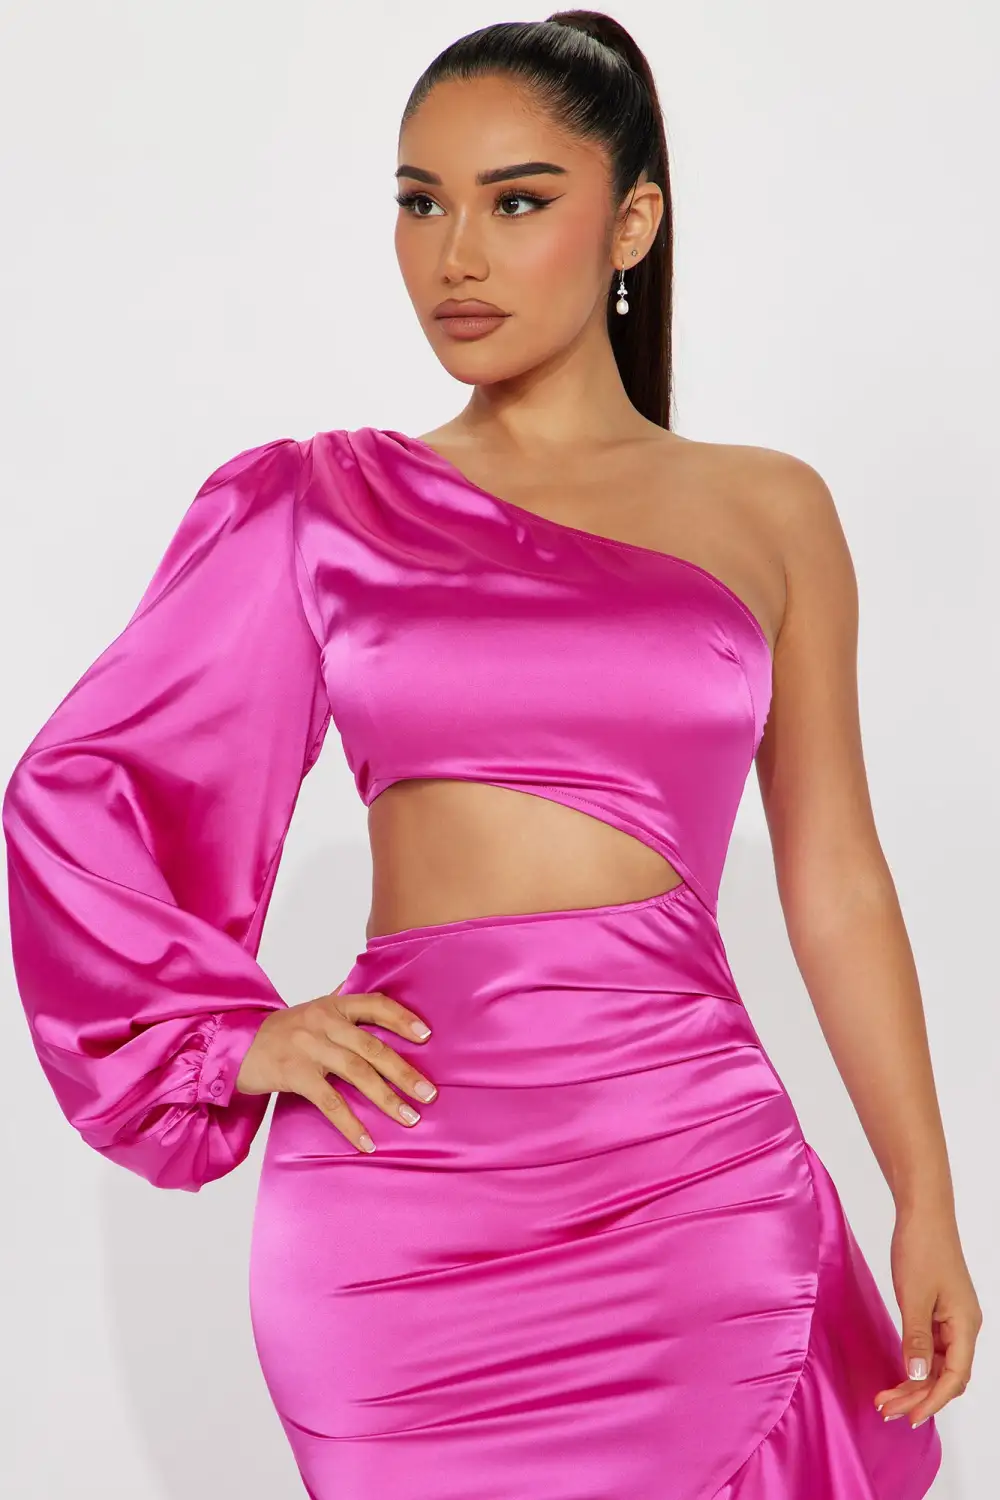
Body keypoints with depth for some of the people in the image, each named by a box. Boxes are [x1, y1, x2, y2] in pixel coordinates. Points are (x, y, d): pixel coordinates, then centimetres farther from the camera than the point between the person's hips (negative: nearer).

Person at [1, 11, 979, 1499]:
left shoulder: (767, 512, 8)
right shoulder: (322, 511, 5)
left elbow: (834, 877, 8)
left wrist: (928, 1200, 6)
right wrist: (231, 1031, 2)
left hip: (693, 1173, 1)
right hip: (402, 1195, -1)